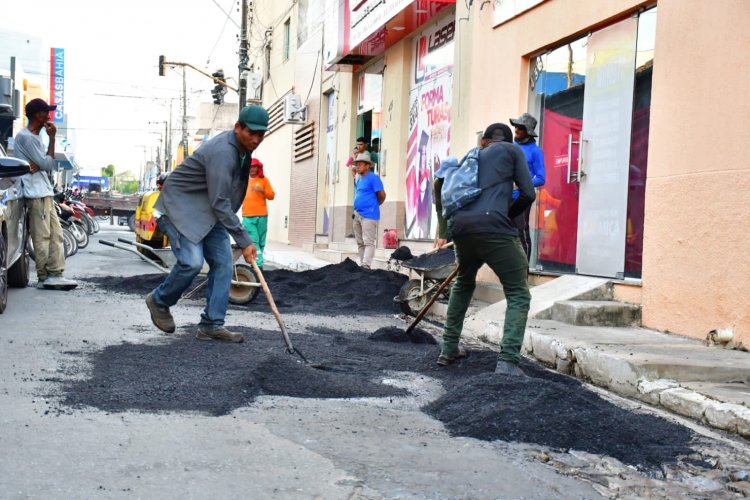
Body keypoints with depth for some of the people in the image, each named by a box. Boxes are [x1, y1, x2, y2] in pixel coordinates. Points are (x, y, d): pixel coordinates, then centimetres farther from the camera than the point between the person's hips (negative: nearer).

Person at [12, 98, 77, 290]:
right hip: (36, 193, -9)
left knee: (56, 234, 5)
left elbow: (50, 166, 17)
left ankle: (56, 274, 5)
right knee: (42, 236, -9)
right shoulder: (26, 137, -9)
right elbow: (47, 164, -12)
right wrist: (52, 139, -6)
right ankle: (44, 277, -7)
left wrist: (39, 165, -3)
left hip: (46, 192, 9)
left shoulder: (36, 137, 20)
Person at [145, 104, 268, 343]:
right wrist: (244, 241, -28)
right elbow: (219, 202, -30)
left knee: (223, 262, -2)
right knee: (192, 261, -22)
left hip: (207, 213, 9)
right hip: (179, 207, -9)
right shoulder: (222, 151, -27)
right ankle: (159, 300, 6)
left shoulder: (243, 149, 3)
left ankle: (212, 325, 2)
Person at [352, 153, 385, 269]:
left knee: (368, 242, -11)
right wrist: (356, 210, 17)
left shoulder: (373, 178, -8)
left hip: (368, 215, -9)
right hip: (357, 215, 10)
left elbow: (382, 195, -10)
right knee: (360, 243, 11)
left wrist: (375, 205, 5)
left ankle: (366, 266, -17)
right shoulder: (359, 180, 19)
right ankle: (362, 265, 16)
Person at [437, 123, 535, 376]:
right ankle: (507, 362, -13)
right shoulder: (512, 150, 17)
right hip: (491, 226, -5)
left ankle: (448, 349, 32)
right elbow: (528, 194, 10)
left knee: (463, 284, 31)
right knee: (518, 294, 3)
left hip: (460, 227, 6)